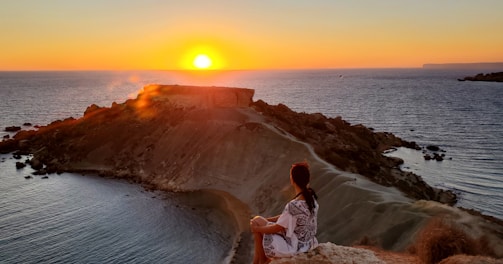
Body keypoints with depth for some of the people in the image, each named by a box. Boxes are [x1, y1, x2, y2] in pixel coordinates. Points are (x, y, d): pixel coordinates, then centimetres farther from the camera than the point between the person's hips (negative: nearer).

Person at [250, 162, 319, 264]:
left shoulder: (294, 205, -33)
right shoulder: (311, 196, -6)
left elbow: (276, 228, -20)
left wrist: (256, 228, -3)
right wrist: (266, 220, 6)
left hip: (294, 247, -8)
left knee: (256, 221, 5)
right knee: (258, 220, 15)